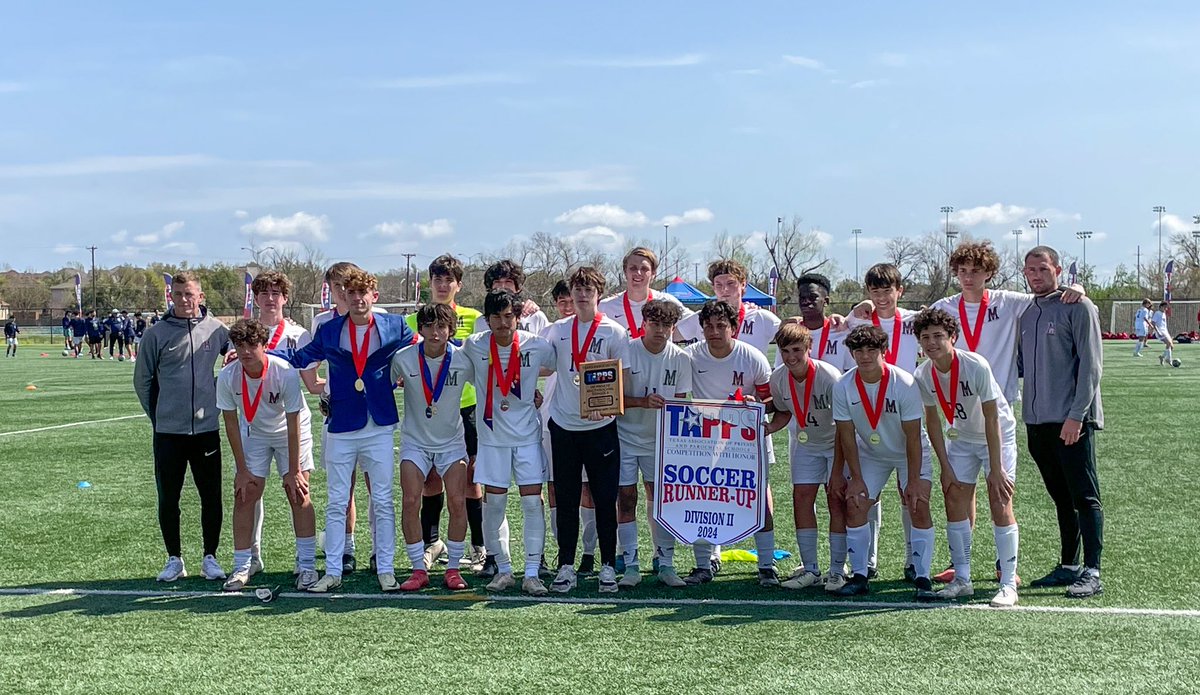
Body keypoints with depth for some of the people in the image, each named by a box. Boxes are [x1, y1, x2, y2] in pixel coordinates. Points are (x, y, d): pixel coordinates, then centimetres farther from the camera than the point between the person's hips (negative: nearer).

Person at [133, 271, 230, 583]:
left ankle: (210, 557, 18)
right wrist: (157, 415, 5)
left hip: (207, 428, 1)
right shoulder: (156, 334, -2)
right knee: (168, 498, 6)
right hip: (168, 431, 0)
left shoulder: (217, 329, 0)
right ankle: (174, 559, 19)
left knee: (211, 497, 5)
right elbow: (143, 380, 6)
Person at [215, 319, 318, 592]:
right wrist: (241, 470, -11)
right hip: (253, 434, 3)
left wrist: (293, 471, -22)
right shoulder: (227, 377, -22)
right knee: (244, 495, -4)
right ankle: (242, 566, 5)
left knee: (298, 494, -11)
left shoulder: (286, 373, -31)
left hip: (290, 433, -3)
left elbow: (293, 424, -25)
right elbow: (231, 423, -11)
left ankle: (307, 566, -5)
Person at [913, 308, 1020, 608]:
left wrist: (995, 468, -24)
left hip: (998, 435, -5)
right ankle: (962, 580, 9)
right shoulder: (922, 376, -13)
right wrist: (946, 467, -3)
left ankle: (1008, 585, -8)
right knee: (955, 501, -1)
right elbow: (932, 421, -1)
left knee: (1000, 504, -13)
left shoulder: (976, 366, -28)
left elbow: (992, 419, -25)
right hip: (960, 438, 5)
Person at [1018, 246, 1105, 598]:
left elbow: (1090, 365, -10)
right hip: (1037, 421, 6)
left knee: (1084, 497, -5)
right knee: (1061, 498, 13)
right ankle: (1068, 566, 20)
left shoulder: (1078, 307, -5)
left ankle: (1092, 572, -5)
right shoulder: (1025, 313, 14)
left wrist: (1076, 415, -16)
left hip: (1072, 421, -6)